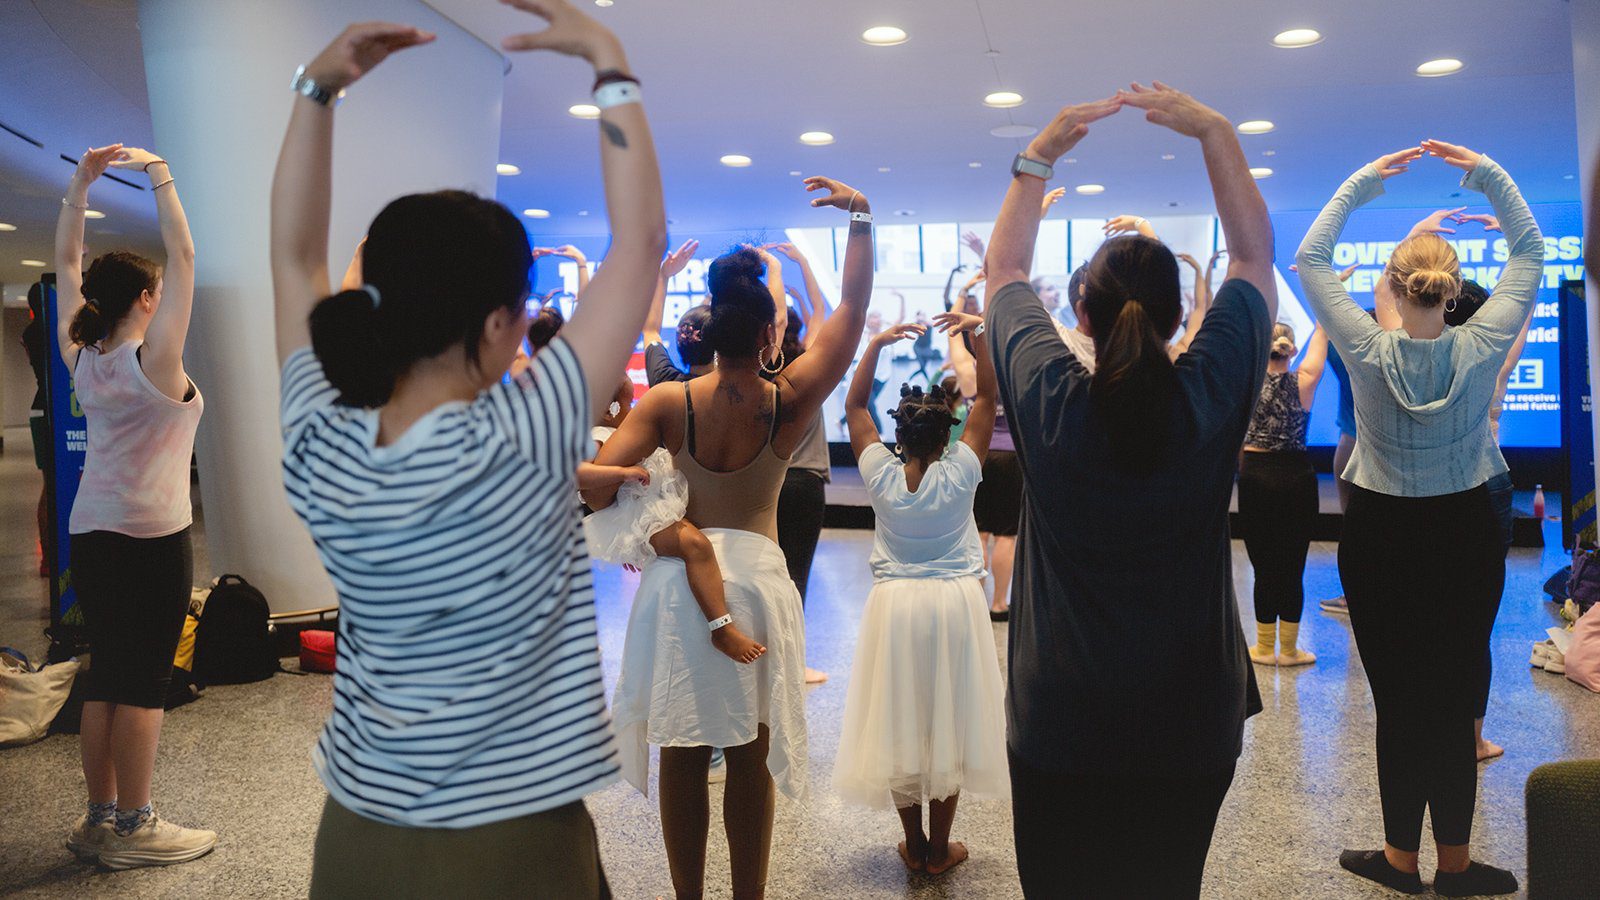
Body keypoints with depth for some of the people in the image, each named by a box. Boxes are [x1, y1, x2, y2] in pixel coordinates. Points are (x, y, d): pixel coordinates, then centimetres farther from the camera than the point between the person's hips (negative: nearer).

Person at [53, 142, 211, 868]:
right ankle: (134, 829, 4)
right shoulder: (153, 361, -13)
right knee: (143, 684, -2)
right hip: (151, 540, -7)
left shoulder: (80, 359, 5)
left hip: (90, 535, 7)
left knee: (105, 678, 12)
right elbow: (183, 254, -15)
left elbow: (66, 264, 12)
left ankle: (100, 820, 19)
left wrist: (81, 185, 9)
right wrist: (157, 172, -11)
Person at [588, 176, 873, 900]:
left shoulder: (668, 402, -8)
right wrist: (860, 218, -1)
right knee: (751, 756, 12)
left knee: (683, 755, 12)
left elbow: (597, 486, -15)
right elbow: (853, 308, -1)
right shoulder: (789, 403, -8)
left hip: (675, 577, 0)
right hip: (756, 576, 0)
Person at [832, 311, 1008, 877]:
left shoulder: (882, 475, -6)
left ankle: (915, 845, 19)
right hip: (955, 603, -1)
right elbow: (987, 397, -3)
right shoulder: (960, 473, -9)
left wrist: (877, 343, 1)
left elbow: (854, 406, 4)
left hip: (895, 603, 1)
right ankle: (940, 849, 17)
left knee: (900, 723, 9)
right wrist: (978, 333, -5)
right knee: (948, 721, 8)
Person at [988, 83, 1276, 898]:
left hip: (1058, 723, -1)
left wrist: (1041, 153, 8)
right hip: (1191, 727, 1)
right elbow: (1253, 254, 3)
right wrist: (1213, 131, 4)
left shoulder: (1047, 399, -15)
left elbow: (1004, 269, 4)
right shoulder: (1211, 397, -13)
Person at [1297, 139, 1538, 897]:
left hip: (1380, 537, -1)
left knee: (1397, 700, 6)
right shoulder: (1480, 348, -9)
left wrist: (1362, 182, -2)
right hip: (1465, 534, 1)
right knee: (1455, 700, 7)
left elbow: (1310, 259, -3)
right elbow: (1529, 252, 5)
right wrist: (1487, 174, 3)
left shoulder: (1368, 352, -12)